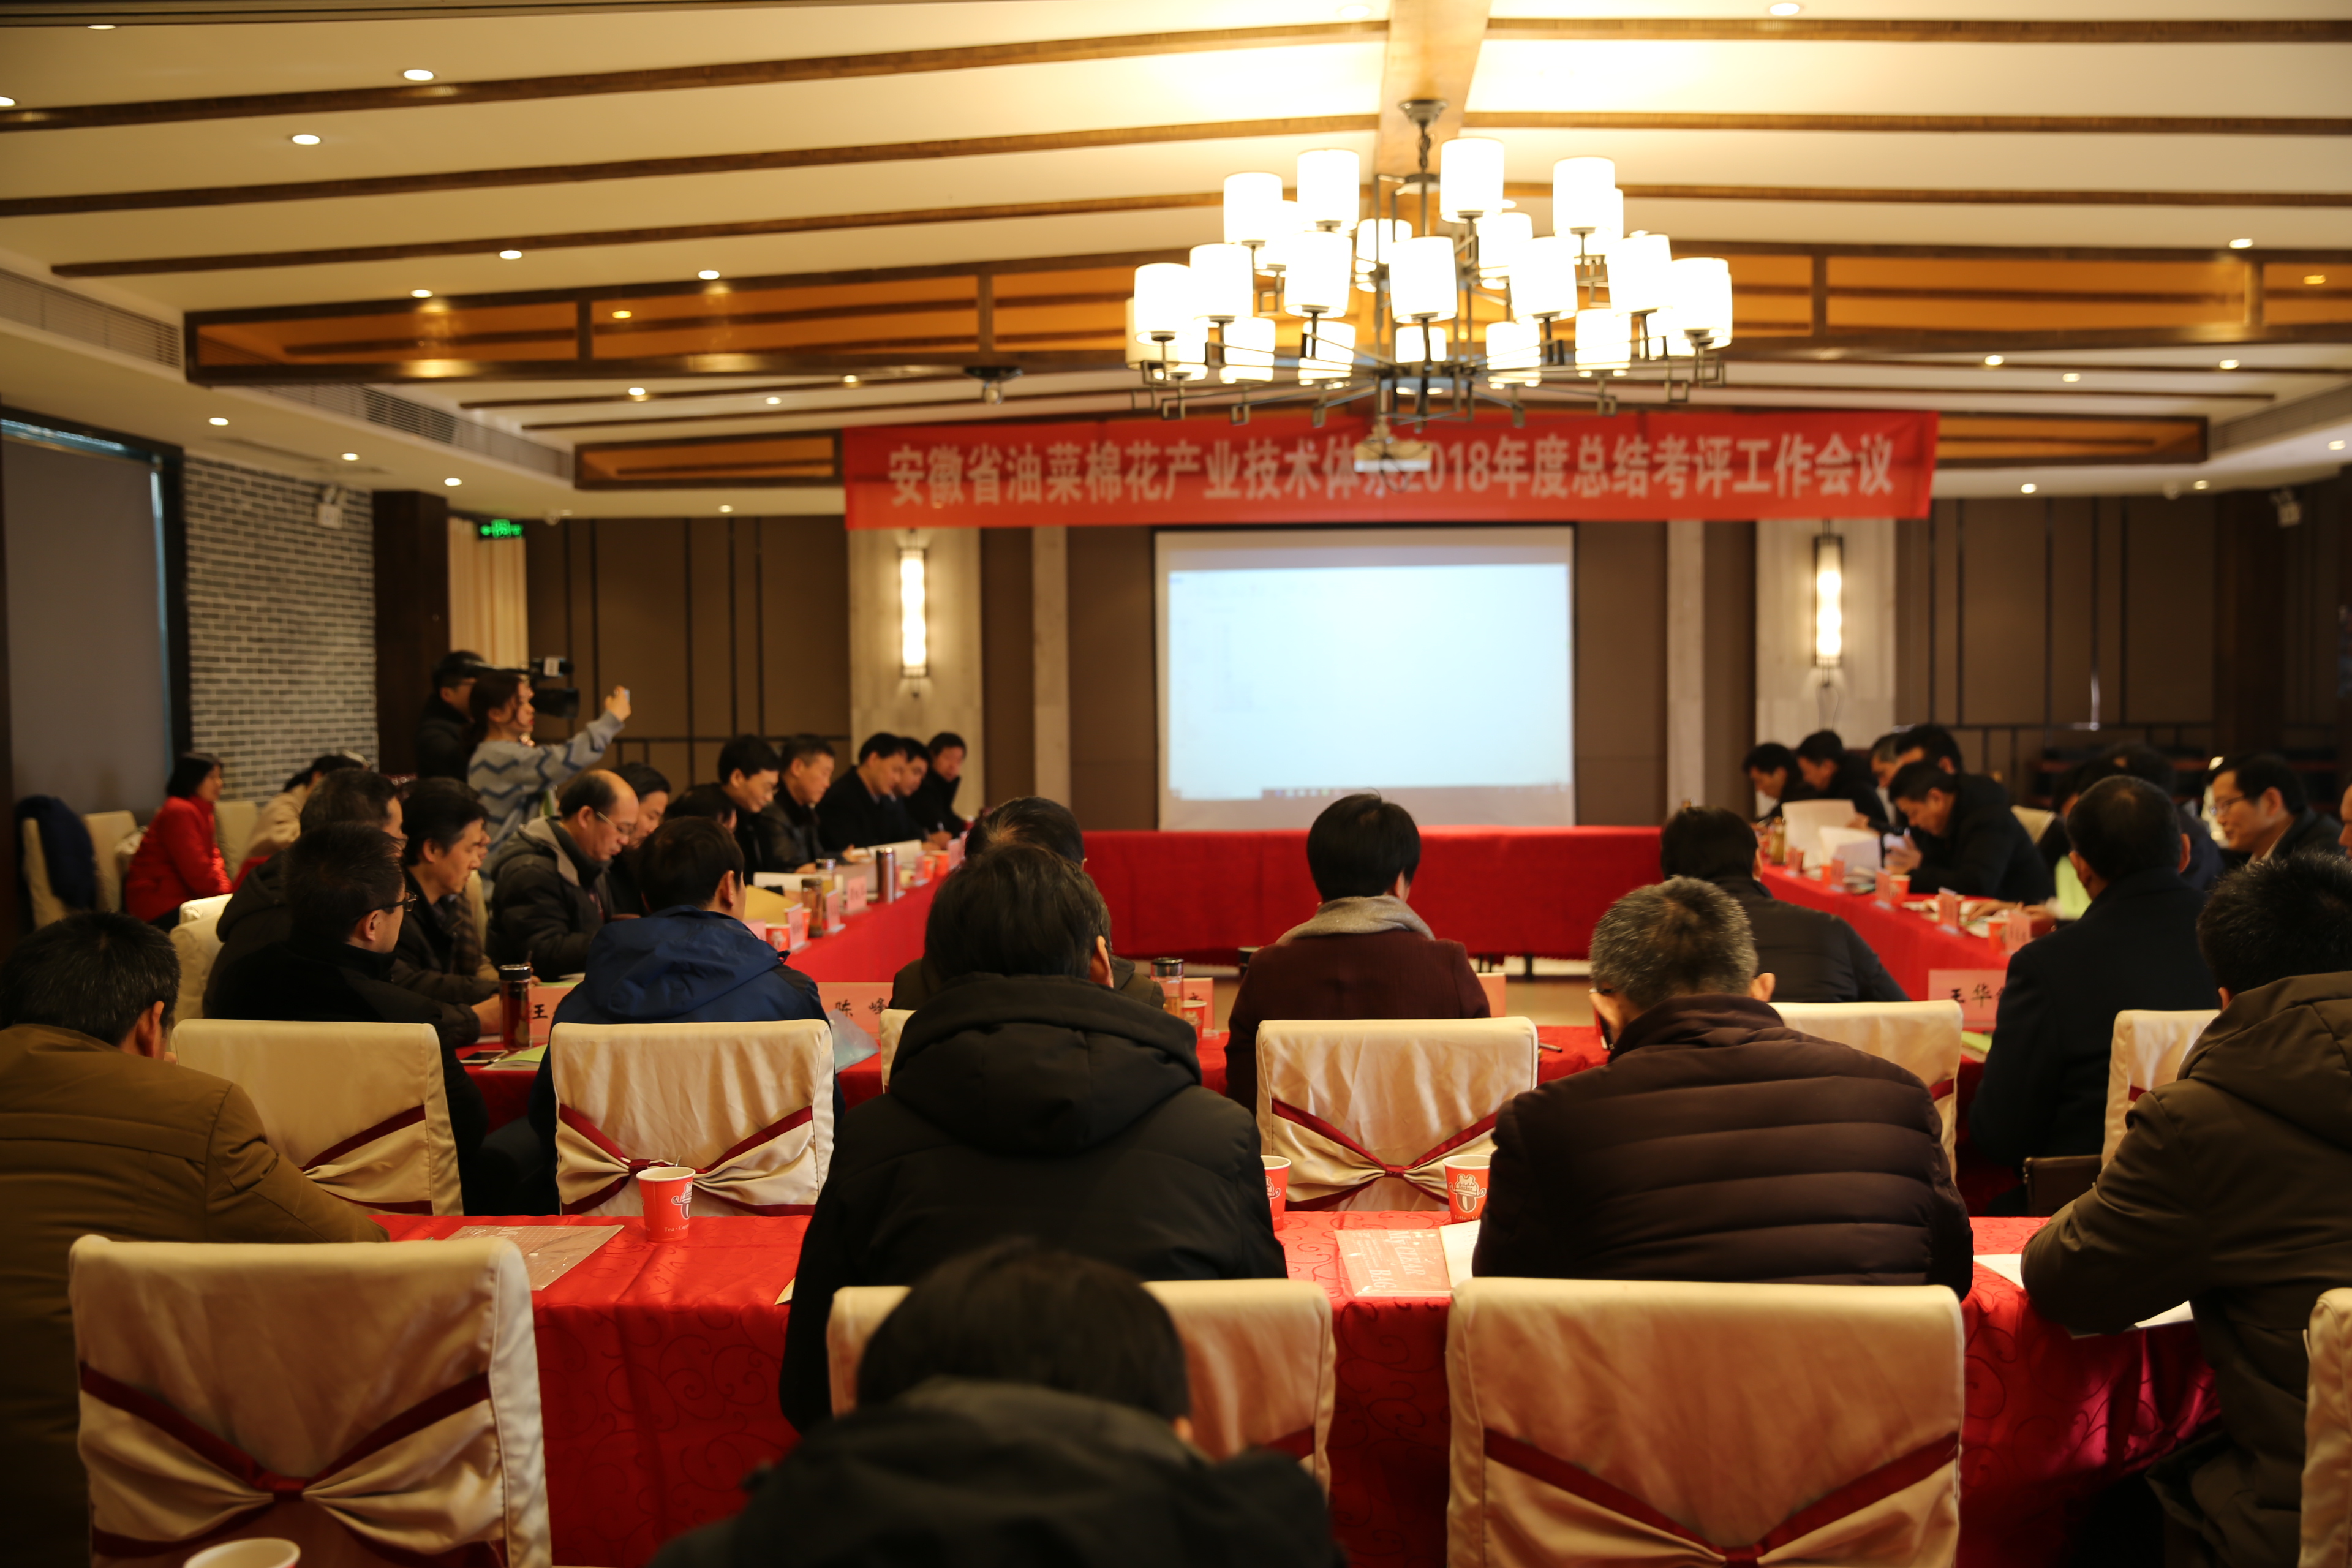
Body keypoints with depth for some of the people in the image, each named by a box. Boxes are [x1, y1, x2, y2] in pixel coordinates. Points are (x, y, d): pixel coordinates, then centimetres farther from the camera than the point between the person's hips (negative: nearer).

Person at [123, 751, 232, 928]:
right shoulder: (180, 812, -16)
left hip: (183, 896, 9)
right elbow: (197, 870, -20)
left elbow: (213, 859, 11)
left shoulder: (201, 811, 14)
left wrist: (227, 891, -5)